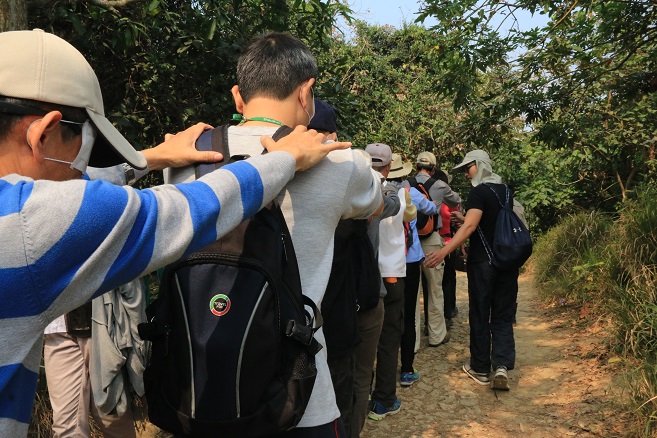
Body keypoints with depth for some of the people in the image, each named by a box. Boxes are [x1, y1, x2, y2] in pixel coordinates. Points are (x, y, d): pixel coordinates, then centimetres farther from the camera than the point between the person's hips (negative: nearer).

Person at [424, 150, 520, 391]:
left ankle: (480, 369, 16)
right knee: (503, 316, 9)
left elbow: (469, 227, -25)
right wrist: (465, 217, 22)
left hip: (483, 261, -6)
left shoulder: (479, 192, -12)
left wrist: (444, 251, -32)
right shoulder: (505, 189, 11)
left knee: (480, 315, 6)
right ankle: (502, 365, -5)